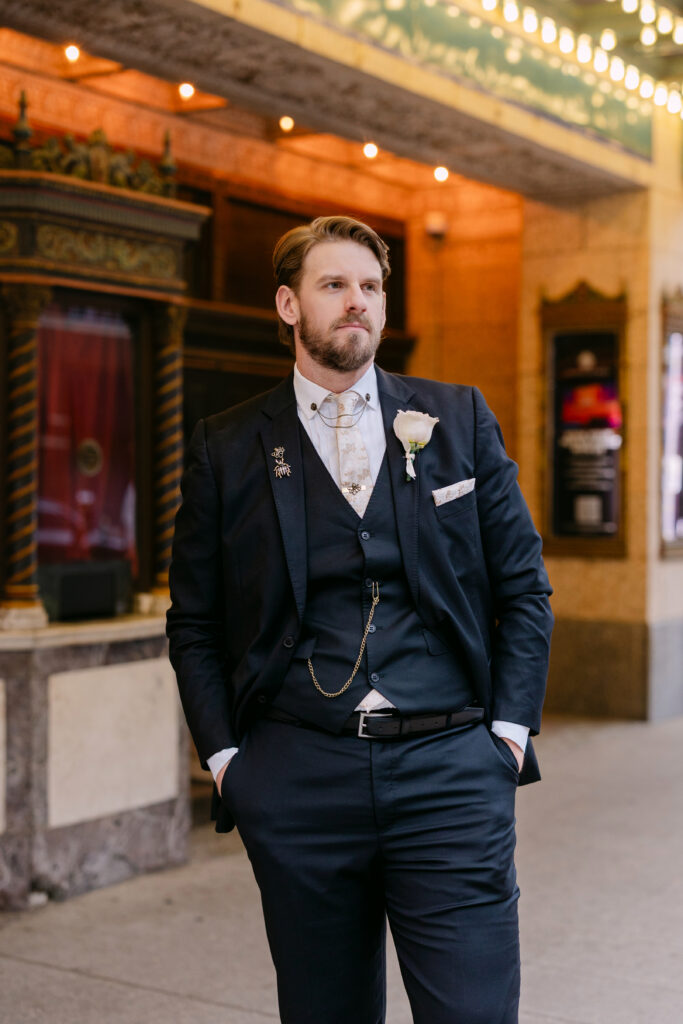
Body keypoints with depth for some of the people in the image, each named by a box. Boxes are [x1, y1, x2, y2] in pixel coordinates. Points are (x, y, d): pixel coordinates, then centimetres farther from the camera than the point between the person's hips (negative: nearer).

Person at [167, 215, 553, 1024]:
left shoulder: (459, 419, 7)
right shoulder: (227, 447, 5)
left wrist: (508, 730, 0)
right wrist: (224, 755, 0)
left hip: (451, 773, 0)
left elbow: (523, 587, 8)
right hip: (297, 782, 1)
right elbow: (194, 623, 9)